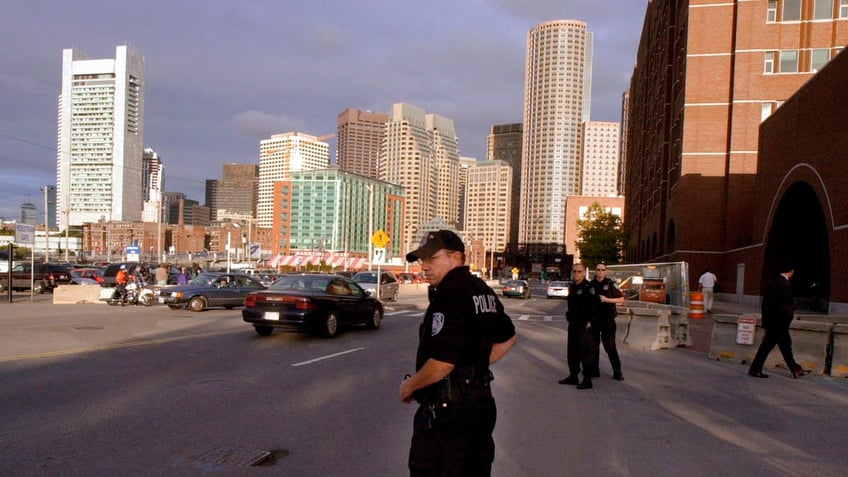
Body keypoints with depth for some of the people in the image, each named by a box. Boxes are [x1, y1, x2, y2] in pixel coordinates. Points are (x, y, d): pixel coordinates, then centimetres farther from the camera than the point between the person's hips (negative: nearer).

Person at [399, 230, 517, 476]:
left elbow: (443, 362, -26)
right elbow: (508, 338, 23)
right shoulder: (483, 291, 9)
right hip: (481, 404, 9)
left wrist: (408, 386, -10)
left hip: (446, 413, -9)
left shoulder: (450, 293, -20)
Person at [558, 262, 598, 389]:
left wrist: (589, 322, -20)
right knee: (572, 351, 15)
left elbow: (594, 306, -18)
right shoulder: (572, 286, 13)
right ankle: (573, 376, 26)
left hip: (584, 325, -9)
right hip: (573, 324, 9)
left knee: (585, 352, -3)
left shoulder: (588, 287, -13)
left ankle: (587, 380, 4)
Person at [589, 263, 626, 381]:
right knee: (593, 345, 7)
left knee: (610, 346, -3)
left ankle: (617, 371, 5)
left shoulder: (610, 284, -3)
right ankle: (594, 370, 16)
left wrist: (607, 300, -16)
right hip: (594, 319, 4)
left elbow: (622, 299, -5)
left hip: (608, 320, -3)